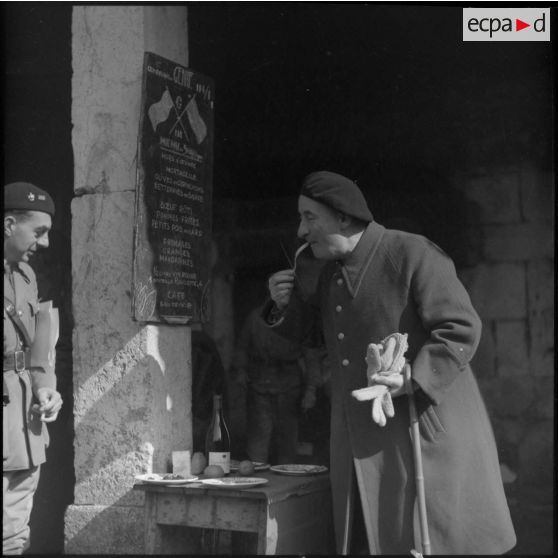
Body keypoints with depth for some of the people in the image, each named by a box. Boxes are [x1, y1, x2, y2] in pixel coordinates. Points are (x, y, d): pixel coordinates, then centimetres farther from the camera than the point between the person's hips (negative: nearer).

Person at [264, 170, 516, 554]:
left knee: (430, 540, 1)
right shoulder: (333, 271, 11)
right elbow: (316, 329, 23)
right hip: (363, 442, 7)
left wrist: (413, 380, -27)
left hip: (422, 431, -7)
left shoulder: (413, 254, -14)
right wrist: (284, 305, 3)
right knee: (380, 539, 12)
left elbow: (461, 329, -16)